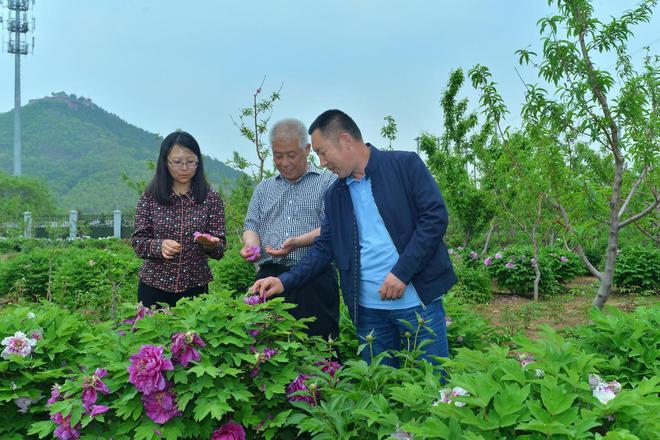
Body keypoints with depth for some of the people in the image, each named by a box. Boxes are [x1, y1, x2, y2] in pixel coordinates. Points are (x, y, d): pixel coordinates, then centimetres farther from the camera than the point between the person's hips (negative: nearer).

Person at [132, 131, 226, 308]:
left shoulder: (211, 198, -1)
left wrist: (211, 244, -23)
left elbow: (219, 249, -2)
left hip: (195, 286, 0)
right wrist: (159, 246, -21)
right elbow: (138, 240, -1)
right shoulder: (149, 197, -1)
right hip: (154, 286, 0)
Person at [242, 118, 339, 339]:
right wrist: (251, 245, -5)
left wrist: (298, 242, -21)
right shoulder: (264, 188, 21)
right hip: (270, 277, 4)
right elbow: (251, 226, 18)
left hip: (315, 280, -3)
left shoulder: (328, 182, 5)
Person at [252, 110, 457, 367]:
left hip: (417, 299, -4)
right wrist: (285, 281, -2)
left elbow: (435, 217, -9)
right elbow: (324, 249, 12)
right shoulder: (334, 195, 12)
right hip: (368, 308, 4)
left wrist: (401, 272, -15)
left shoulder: (405, 165, -3)